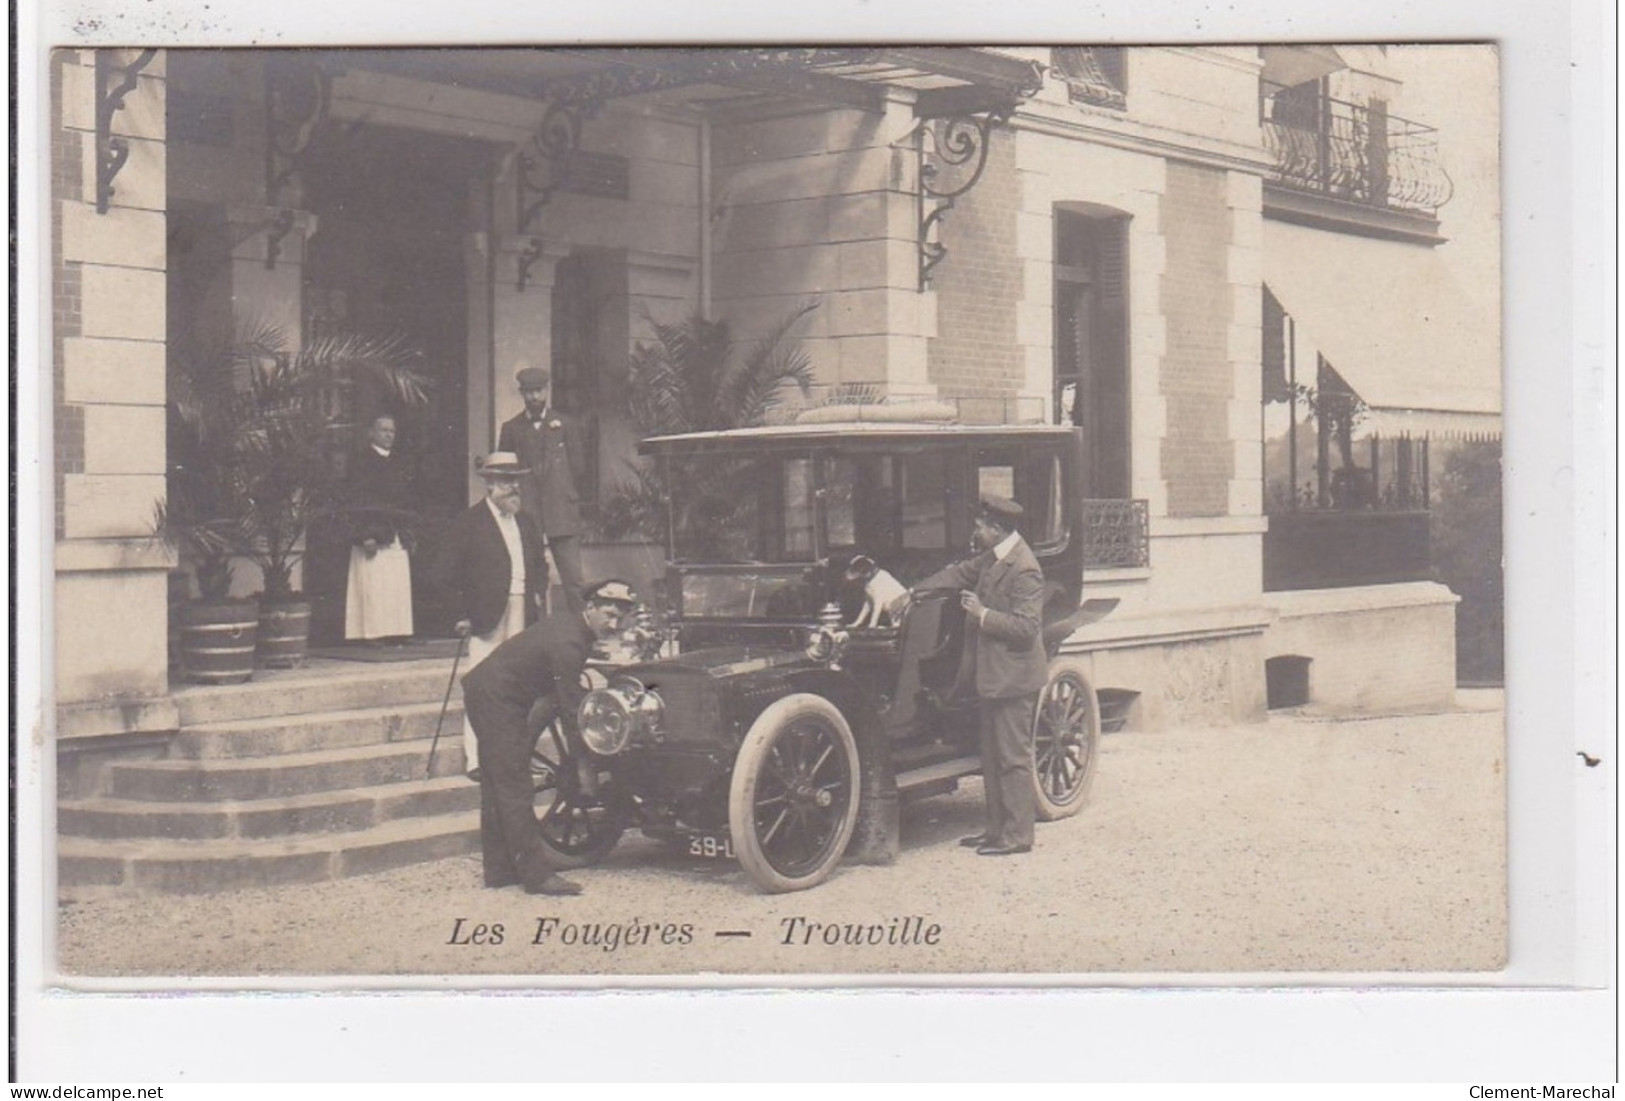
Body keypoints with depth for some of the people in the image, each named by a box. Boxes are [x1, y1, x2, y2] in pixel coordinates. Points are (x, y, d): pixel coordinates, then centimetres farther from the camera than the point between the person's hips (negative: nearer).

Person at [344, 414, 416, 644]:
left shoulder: (402, 462, 17)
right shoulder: (361, 461, -1)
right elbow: (358, 501, -7)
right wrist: (366, 535, -15)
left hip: (397, 536, 6)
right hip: (372, 535, -6)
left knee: (399, 588, 3)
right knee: (373, 588, -7)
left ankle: (398, 632, 6)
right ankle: (372, 633, -5)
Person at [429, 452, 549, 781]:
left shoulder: (525, 523, 15)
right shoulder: (469, 524, -5)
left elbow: (540, 565, 27)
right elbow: (445, 574, -8)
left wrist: (537, 595, 11)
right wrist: (462, 614, -10)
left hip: (521, 616, 6)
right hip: (487, 616, -6)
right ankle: (476, 760, -3)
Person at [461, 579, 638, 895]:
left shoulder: (569, 624, 6)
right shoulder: (567, 644, -24)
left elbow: (568, 693, 18)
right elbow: (570, 706, -21)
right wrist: (584, 761, -14)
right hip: (495, 700, -11)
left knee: (500, 786, 14)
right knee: (514, 788, -9)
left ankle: (500, 871, 21)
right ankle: (537, 874, -8)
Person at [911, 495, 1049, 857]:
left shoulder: (1023, 569, -20)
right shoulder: (993, 557, 8)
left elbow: (1027, 626, -25)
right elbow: (960, 573, 20)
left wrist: (982, 614, -23)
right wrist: (912, 592, 14)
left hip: (1013, 677, -10)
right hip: (992, 674, 10)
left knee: (1013, 758, -2)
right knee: (992, 758, 15)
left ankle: (1017, 836, 4)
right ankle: (997, 829, 24)